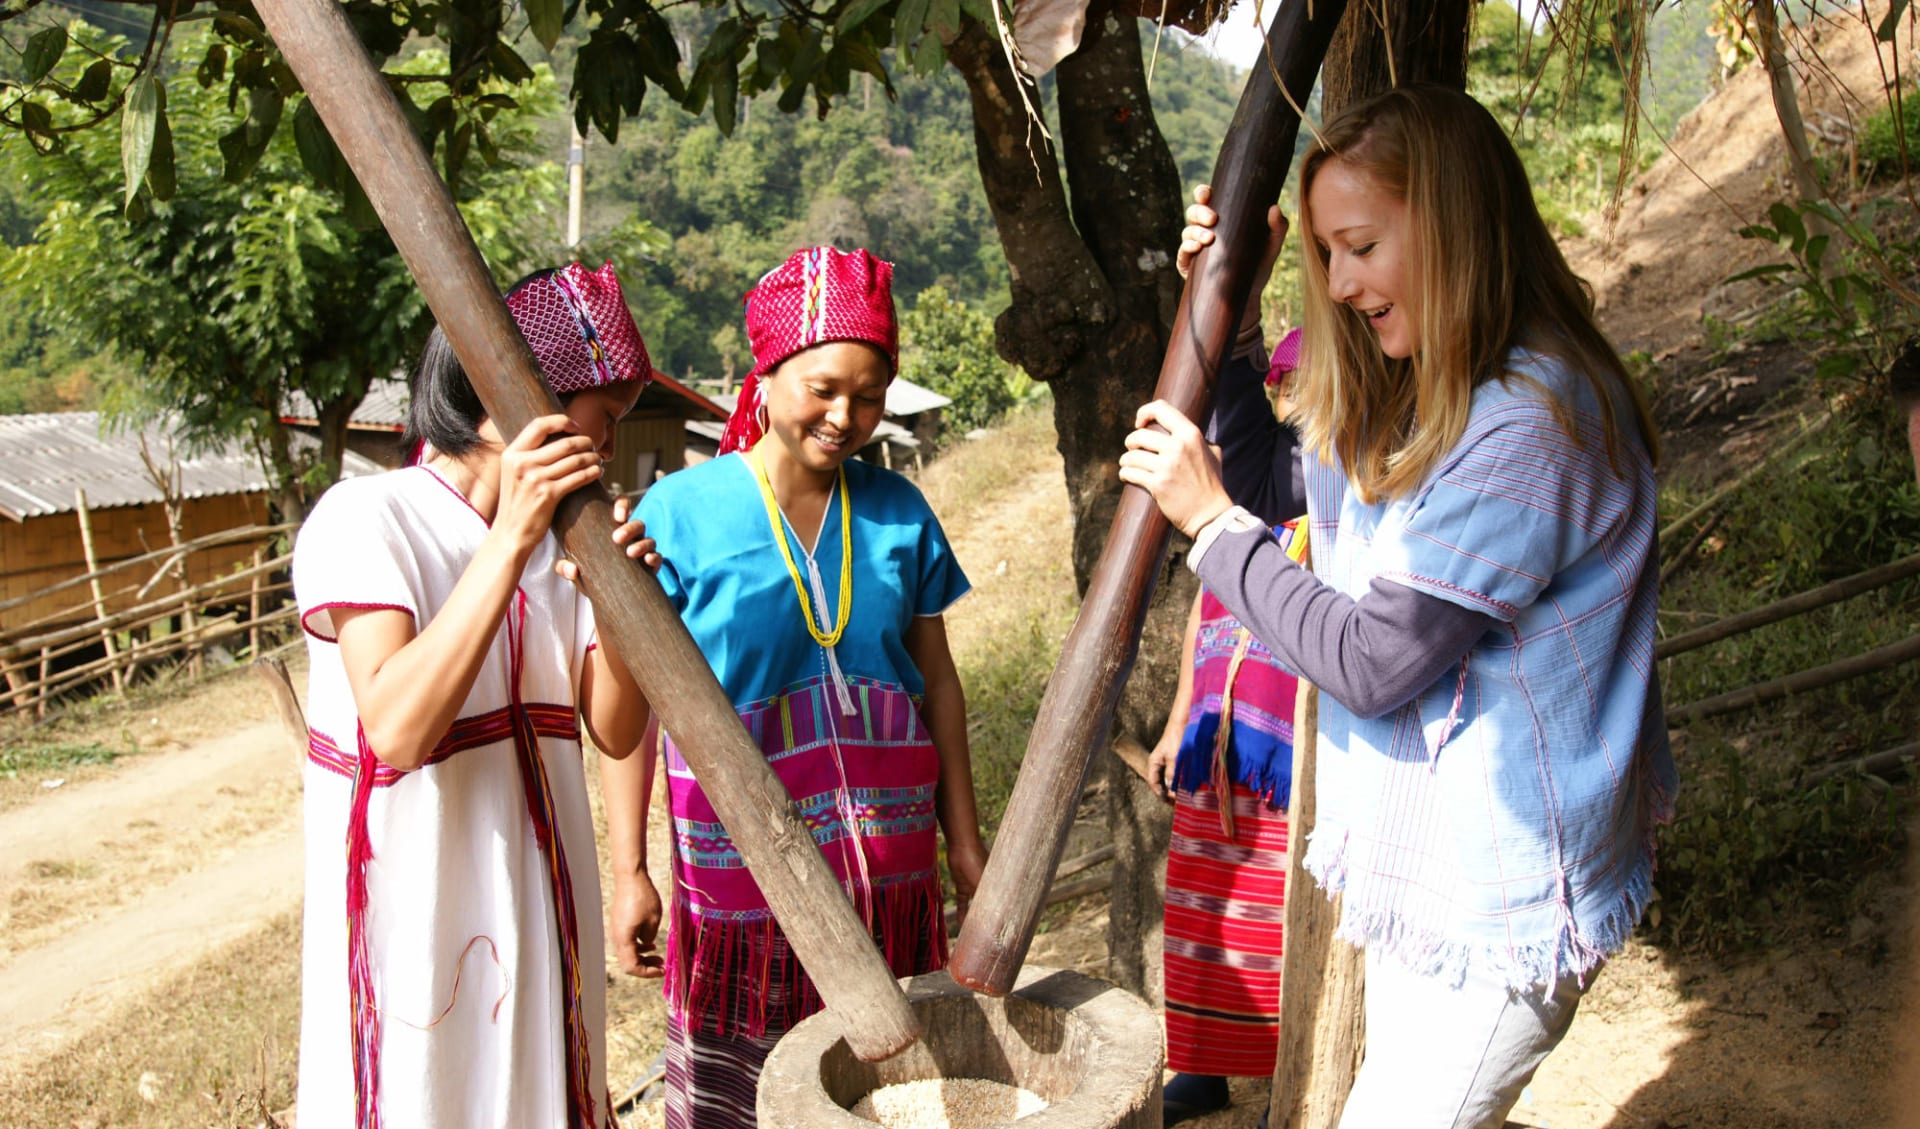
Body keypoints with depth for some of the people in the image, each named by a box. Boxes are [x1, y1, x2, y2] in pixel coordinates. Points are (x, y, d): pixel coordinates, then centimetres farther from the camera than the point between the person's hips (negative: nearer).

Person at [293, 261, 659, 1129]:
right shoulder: (365, 518, -12)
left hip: (537, 897, 6)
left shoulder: (560, 537, 8)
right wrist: (511, 537, -26)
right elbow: (397, 729, -25)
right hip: (415, 904, -6)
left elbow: (616, 731, 1)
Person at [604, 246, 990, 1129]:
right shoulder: (681, 512, -8)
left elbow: (936, 681, 9)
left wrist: (964, 840, 10)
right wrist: (629, 871, -6)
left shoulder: (899, 512, 3)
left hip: (885, 858, 3)